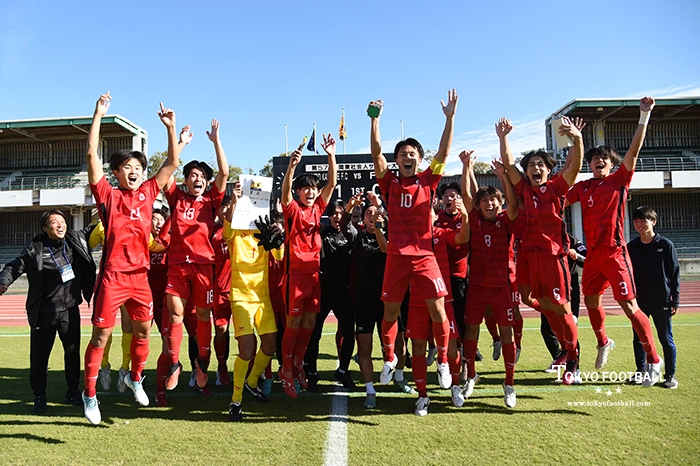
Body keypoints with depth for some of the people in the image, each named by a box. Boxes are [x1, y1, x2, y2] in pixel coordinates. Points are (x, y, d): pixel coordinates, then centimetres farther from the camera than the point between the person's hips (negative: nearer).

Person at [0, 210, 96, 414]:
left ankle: (73, 392, 25)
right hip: (44, 312, -3)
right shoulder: (35, 249, -9)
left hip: (70, 309, 3)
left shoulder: (77, 239, 1)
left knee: (73, 351, 10)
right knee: (39, 355, 5)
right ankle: (39, 397, 20)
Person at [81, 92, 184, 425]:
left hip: (140, 275, 4)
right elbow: (92, 155, -9)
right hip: (112, 276, -4)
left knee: (143, 331, 13)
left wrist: (170, 128, 6)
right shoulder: (108, 195, 0)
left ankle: (135, 378, 36)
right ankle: (90, 394, 17)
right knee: (101, 335, 2)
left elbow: (172, 163, 11)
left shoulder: (147, 193, 9)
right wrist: (98, 116, -10)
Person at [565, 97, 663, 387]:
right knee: (591, 302, 14)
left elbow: (634, 150, -9)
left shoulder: (619, 180, 1)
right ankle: (603, 343, 40)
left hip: (614, 251, -5)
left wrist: (644, 115, -16)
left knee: (629, 306, -6)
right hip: (592, 253, 5)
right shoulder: (583, 187, 12)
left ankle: (653, 360, 7)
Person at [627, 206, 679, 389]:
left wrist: (675, 300, -4)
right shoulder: (630, 247, 5)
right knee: (639, 339, 10)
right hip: (639, 302, 3)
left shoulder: (665, 245, -3)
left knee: (666, 339, 5)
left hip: (661, 301, -3)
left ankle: (670, 375, 17)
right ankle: (641, 372, 23)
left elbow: (675, 273, -2)